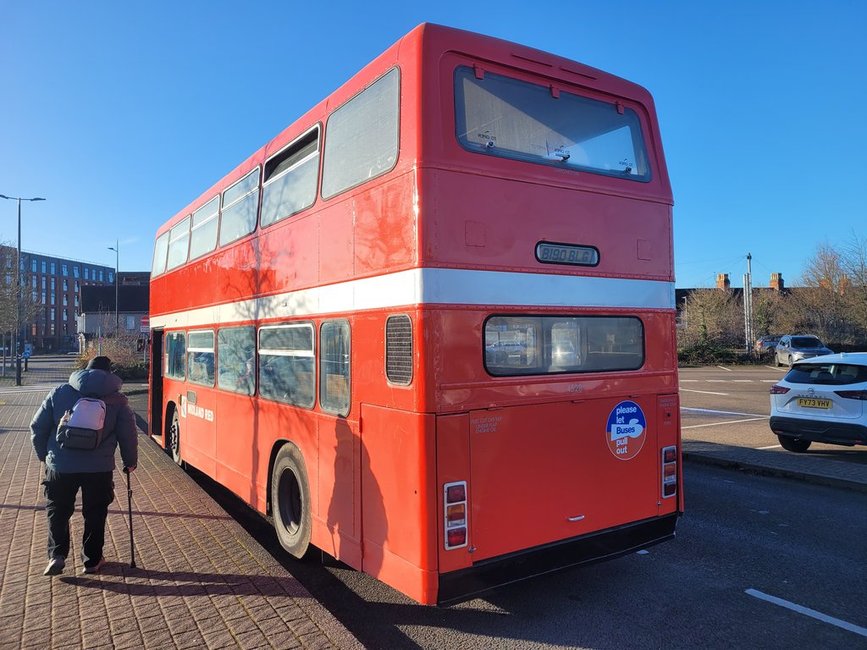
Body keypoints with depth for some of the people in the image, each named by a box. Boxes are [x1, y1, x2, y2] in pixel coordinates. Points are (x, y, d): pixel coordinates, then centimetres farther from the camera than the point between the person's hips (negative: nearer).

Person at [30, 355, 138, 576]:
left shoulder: (60, 392, 3)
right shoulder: (117, 399, 1)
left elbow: (37, 427, 7)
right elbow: (128, 433, 3)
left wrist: (44, 455, 21)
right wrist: (130, 461, 17)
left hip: (60, 466, 1)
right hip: (99, 468, 0)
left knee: (57, 512, 20)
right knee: (95, 514, 15)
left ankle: (56, 555, 9)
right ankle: (92, 560, 22)